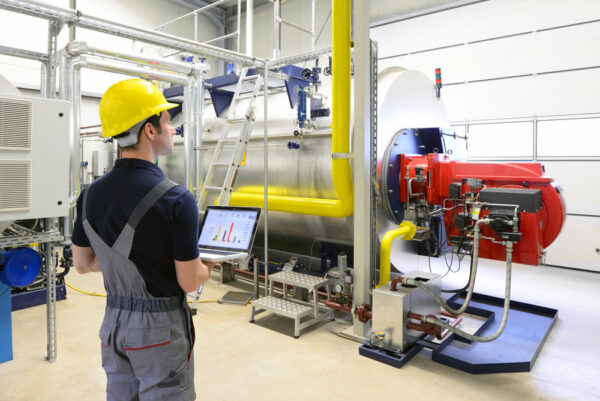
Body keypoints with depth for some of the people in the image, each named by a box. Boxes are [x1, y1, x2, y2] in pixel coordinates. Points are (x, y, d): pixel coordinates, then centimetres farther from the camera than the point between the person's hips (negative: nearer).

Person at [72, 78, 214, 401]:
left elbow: (82, 263, 7)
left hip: (114, 322, 6)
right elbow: (189, 282, -17)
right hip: (160, 326, -6)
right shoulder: (176, 200, -24)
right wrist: (206, 269, 4)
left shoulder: (91, 194, -4)